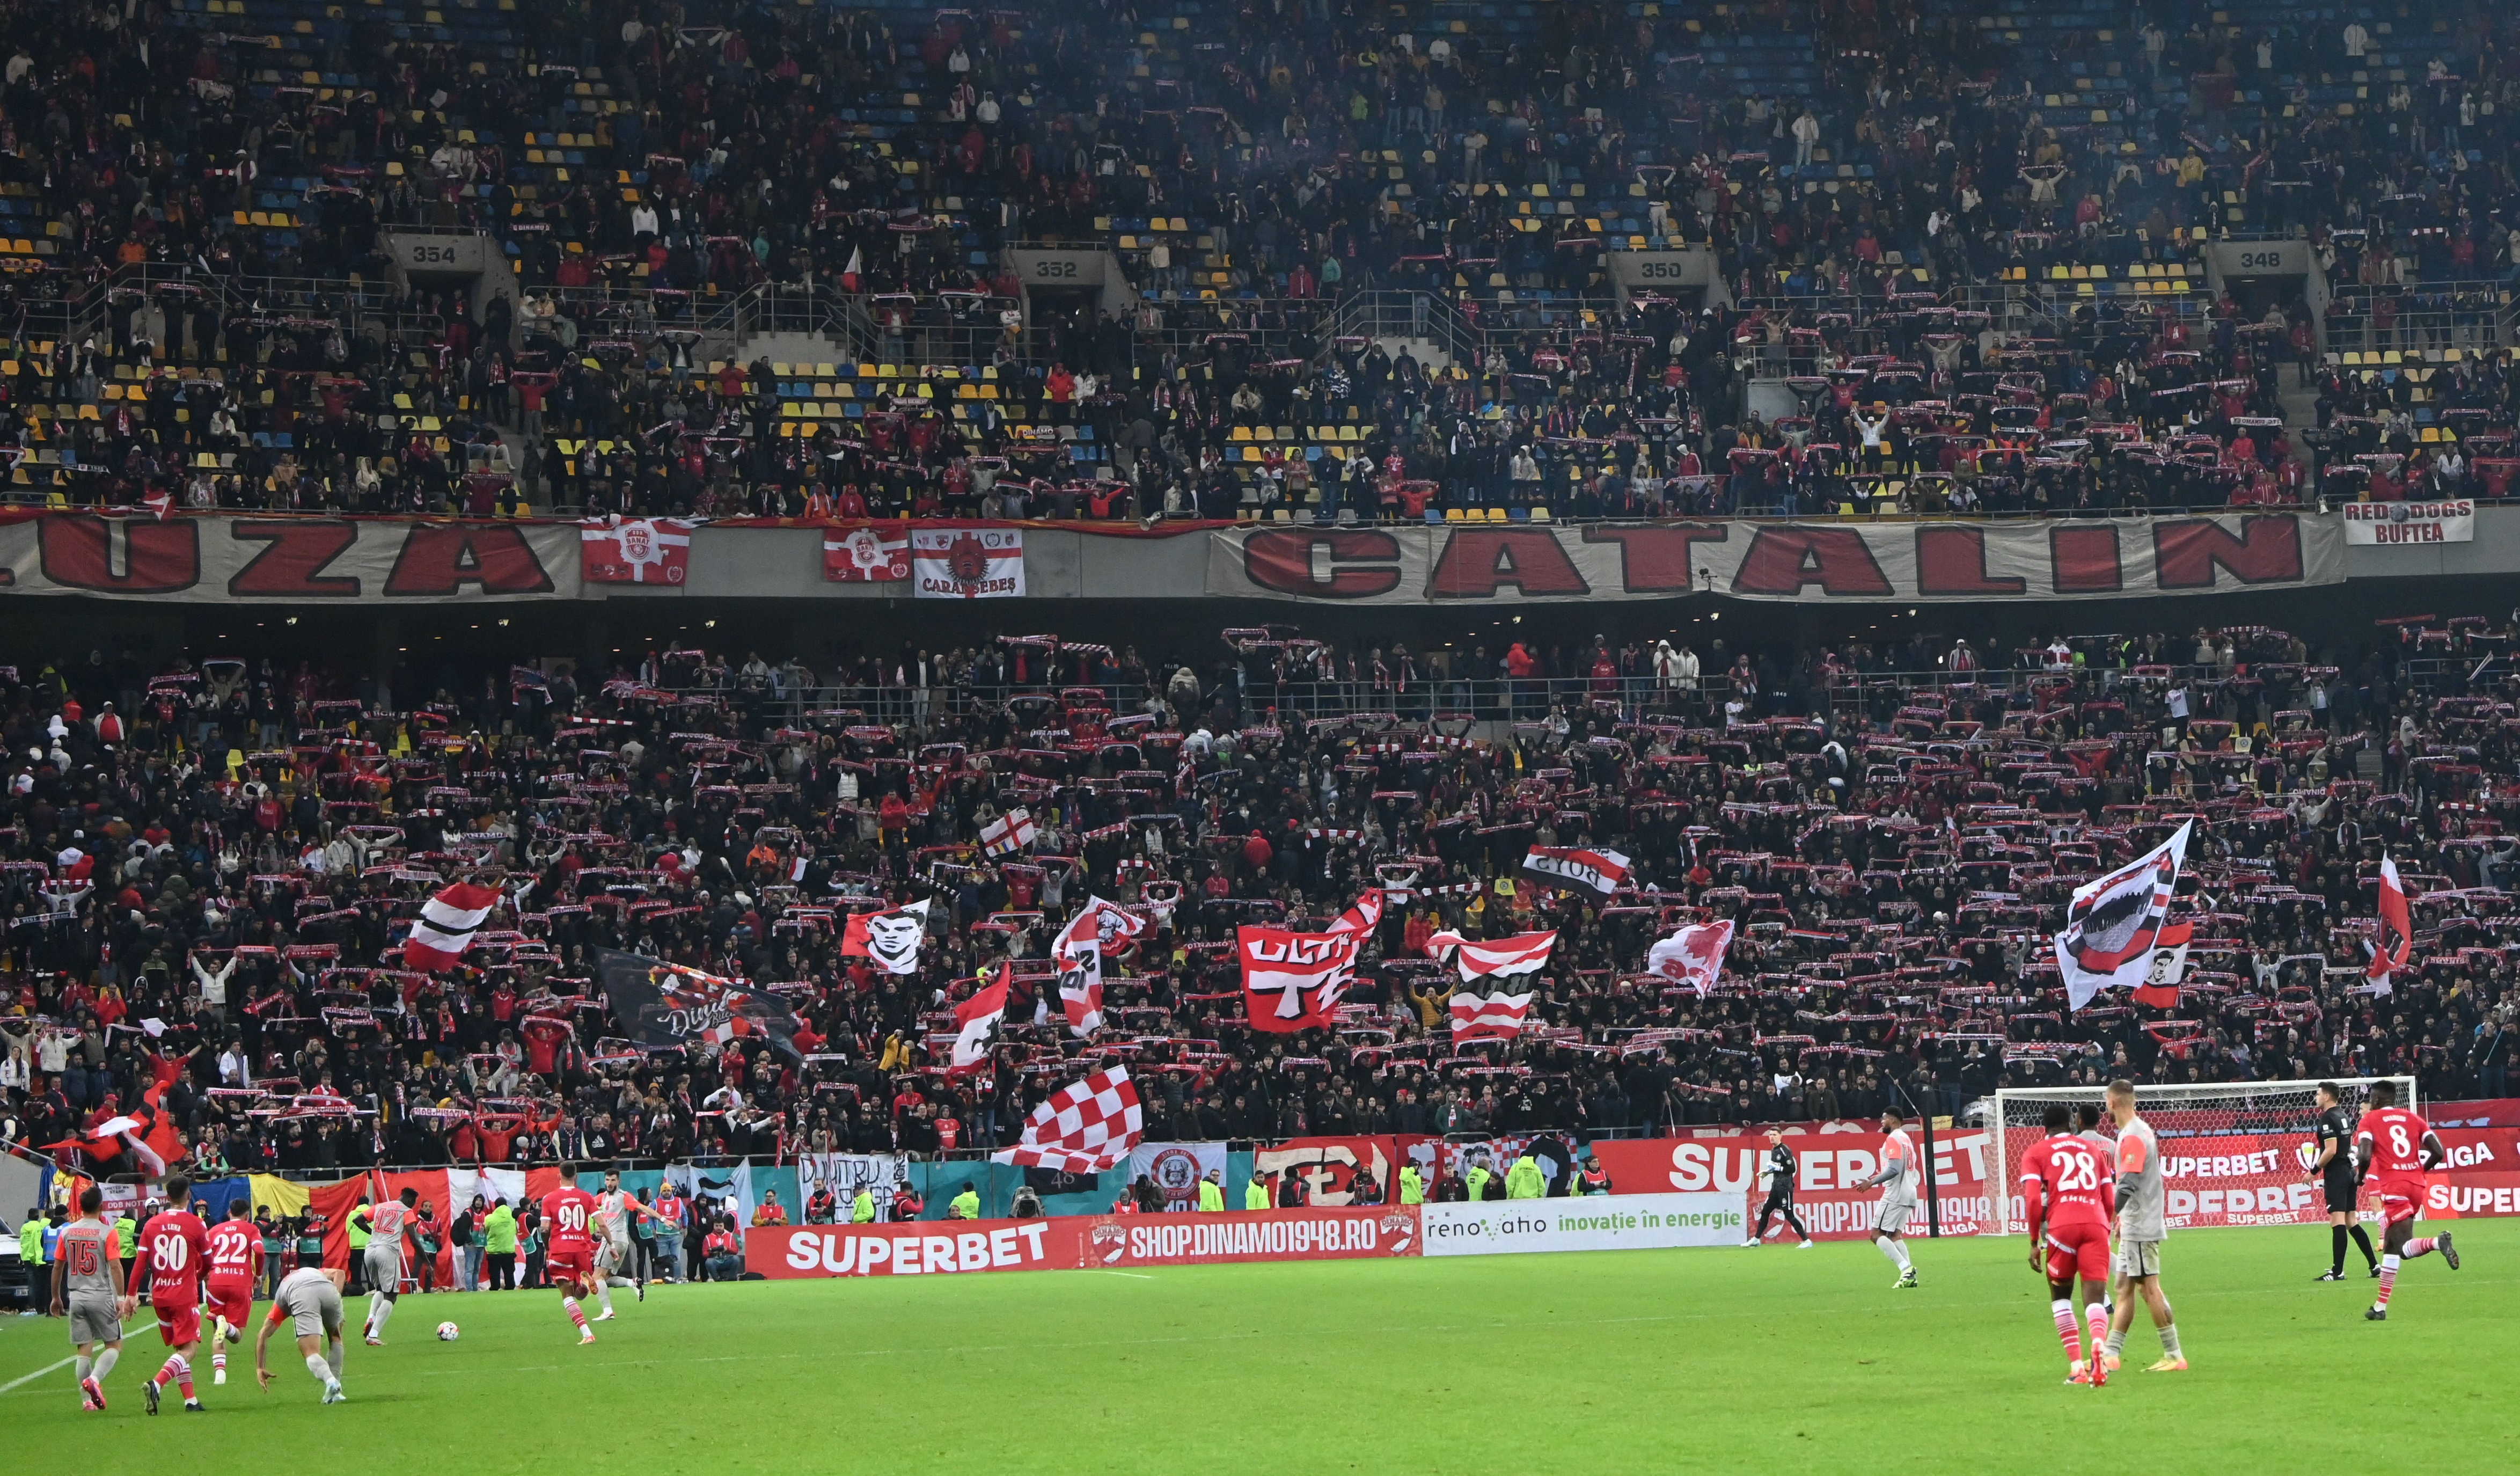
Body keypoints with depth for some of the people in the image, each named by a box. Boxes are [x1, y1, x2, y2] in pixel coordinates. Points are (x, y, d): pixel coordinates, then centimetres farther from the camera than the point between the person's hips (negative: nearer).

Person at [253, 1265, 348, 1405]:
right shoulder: (320, 1272, 44)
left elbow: (262, 1335, 35)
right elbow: (339, 1273, 21)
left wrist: (260, 1368, 39)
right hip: (328, 1289, 2)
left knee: (312, 1353, -4)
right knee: (335, 1338, 29)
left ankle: (330, 1381, -35)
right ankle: (335, 1386, 17)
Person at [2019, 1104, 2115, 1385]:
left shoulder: (2035, 1153, 14)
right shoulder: (2092, 1150, 24)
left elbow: (2034, 1201, 0)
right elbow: (2110, 1201, 23)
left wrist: (2034, 1243, 5)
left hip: (2062, 1226, -2)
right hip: (2096, 1225, 2)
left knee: (2060, 1296, 18)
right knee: (2095, 1299, -2)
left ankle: (2076, 1367, 6)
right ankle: (2098, 1348, -35)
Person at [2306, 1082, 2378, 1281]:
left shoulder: (2327, 1118, -12)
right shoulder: (2343, 1116, 15)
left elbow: (2331, 1150, -19)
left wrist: (2314, 1171, -12)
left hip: (2336, 1174, -9)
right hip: (2349, 1171, 9)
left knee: (2338, 1221, -11)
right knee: (2351, 1222, 13)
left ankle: (2337, 1272, -14)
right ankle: (2375, 1265, 12)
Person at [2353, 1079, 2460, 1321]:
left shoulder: (2369, 1120, 2)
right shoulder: (2412, 1118, 14)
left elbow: (2364, 1156, -13)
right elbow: (2438, 1153, 7)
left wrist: (2360, 1176, 7)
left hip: (2394, 1187, -6)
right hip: (2417, 1185, 6)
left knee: (2405, 1248, -11)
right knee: (2390, 1244, 17)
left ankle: (2437, 1242, -43)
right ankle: (2380, 1306, 19)